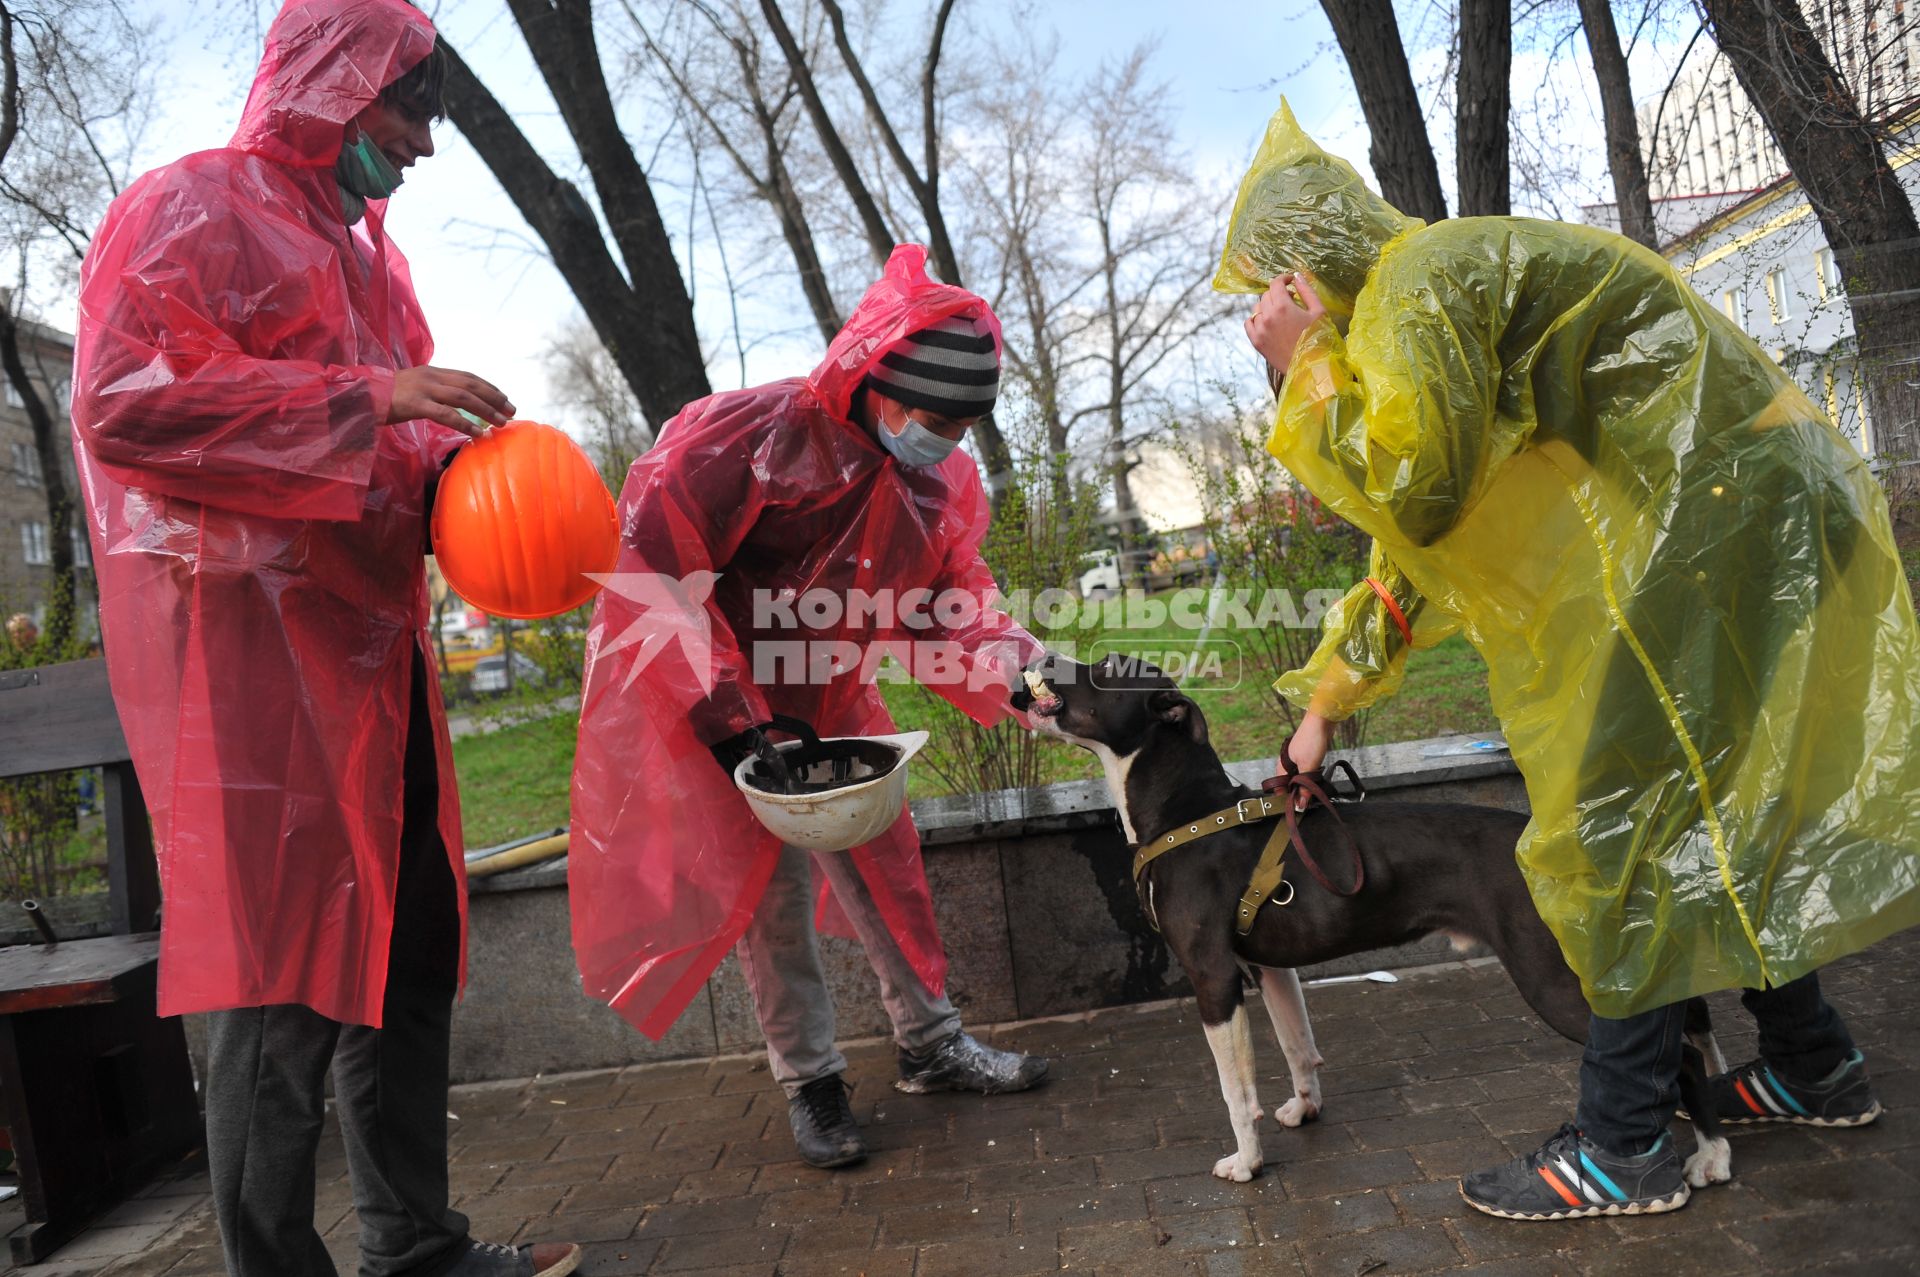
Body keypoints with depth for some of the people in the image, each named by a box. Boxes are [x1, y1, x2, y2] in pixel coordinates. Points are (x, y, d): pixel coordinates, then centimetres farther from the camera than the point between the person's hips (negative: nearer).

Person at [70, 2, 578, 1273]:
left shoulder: (363, 250, 25)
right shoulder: (193, 207, -1)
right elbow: (123, 395, -15)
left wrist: (457, 460, 5)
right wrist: (366, 399, -19)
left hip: (367, 634, 9)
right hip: (244, 633, -9)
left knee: (410, 942, 10)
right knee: (288, 976, -6)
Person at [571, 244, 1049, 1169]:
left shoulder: (940, 484, -7)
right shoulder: (739, 439, -28)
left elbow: (950, 615, -6)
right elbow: (650, 578, -28)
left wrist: (1028, 676, -26)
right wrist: (729, 722, -31)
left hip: (827, 701, 6)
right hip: (706, 701, -5)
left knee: (881, 859, 8)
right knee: (769, 883, -4)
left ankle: (931, 1043, 24)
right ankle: (807, 1079, 14)